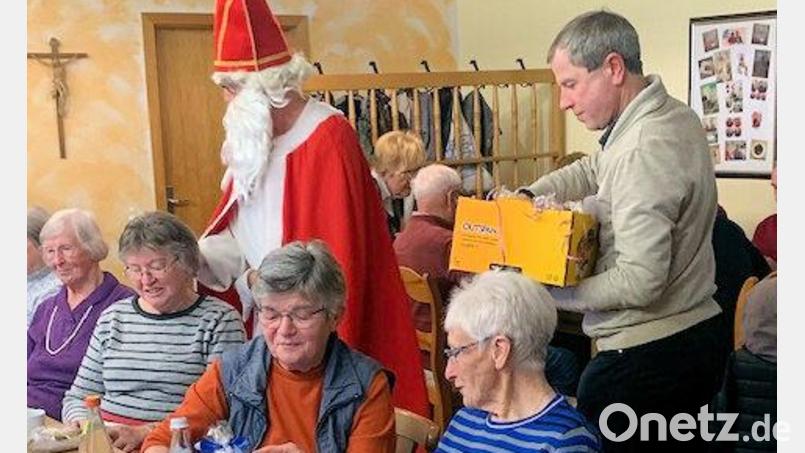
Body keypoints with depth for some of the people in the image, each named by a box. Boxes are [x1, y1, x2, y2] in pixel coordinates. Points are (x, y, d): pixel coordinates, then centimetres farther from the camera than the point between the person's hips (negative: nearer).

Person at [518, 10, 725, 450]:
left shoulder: (642, 150, -25)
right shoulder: (673, 114, 6)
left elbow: (640, 282, -28)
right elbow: (593, 169, 18)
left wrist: (548, 291, -16)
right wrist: (524, 196, 3)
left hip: (646, 357, -9)